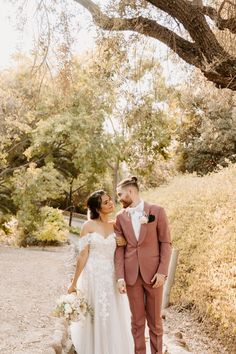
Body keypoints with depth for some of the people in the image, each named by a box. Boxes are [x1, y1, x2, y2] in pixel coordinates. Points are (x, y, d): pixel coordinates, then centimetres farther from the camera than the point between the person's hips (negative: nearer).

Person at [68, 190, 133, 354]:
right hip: (93, 276, -3)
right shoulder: (88, 226, -6)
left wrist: (125, 243, -8)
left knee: (114, 319, 9)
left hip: (112, 277, 3)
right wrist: (74, 283, -4)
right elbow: (83, 255, -6)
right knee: (95, 318, 6)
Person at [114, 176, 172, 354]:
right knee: (137, 320, 11)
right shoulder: (121, 216, 4)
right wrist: (120, 277, -6)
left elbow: (166, 243, -4)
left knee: (155, 320, 9)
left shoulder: (157, 211, -4)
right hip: (131, 274, 2)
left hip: (153, 272, -2)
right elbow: (120, 248, 2)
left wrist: (162, 271, -11)